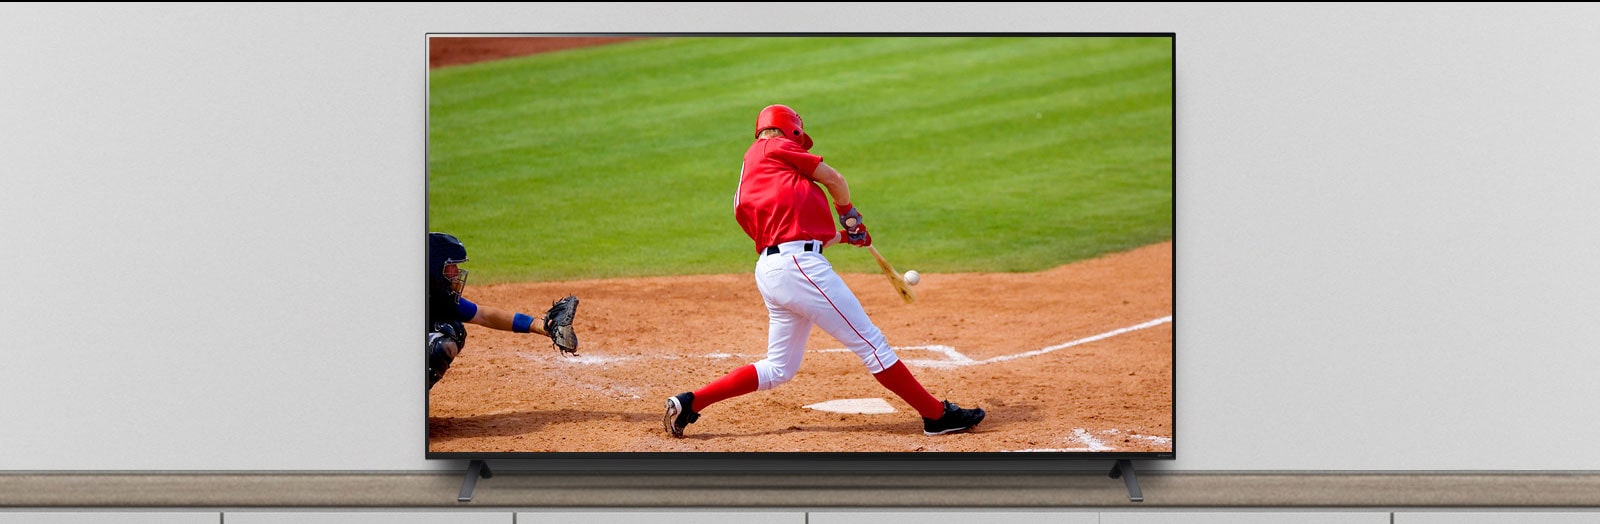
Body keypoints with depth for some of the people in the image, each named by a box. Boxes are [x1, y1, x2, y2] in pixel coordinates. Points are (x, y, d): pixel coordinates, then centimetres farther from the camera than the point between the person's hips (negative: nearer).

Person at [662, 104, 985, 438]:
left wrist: (843, 235, 32)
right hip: (797, 264, -9)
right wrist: (849, 214, 25)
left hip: (768, 269, 9)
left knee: (778, 368, 16)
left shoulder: (744, 191, 25)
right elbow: (834, 180, 6)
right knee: (870, 342, -6)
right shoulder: (774, 147, 4)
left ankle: (690, 403, 14)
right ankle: (937, 416, -4)